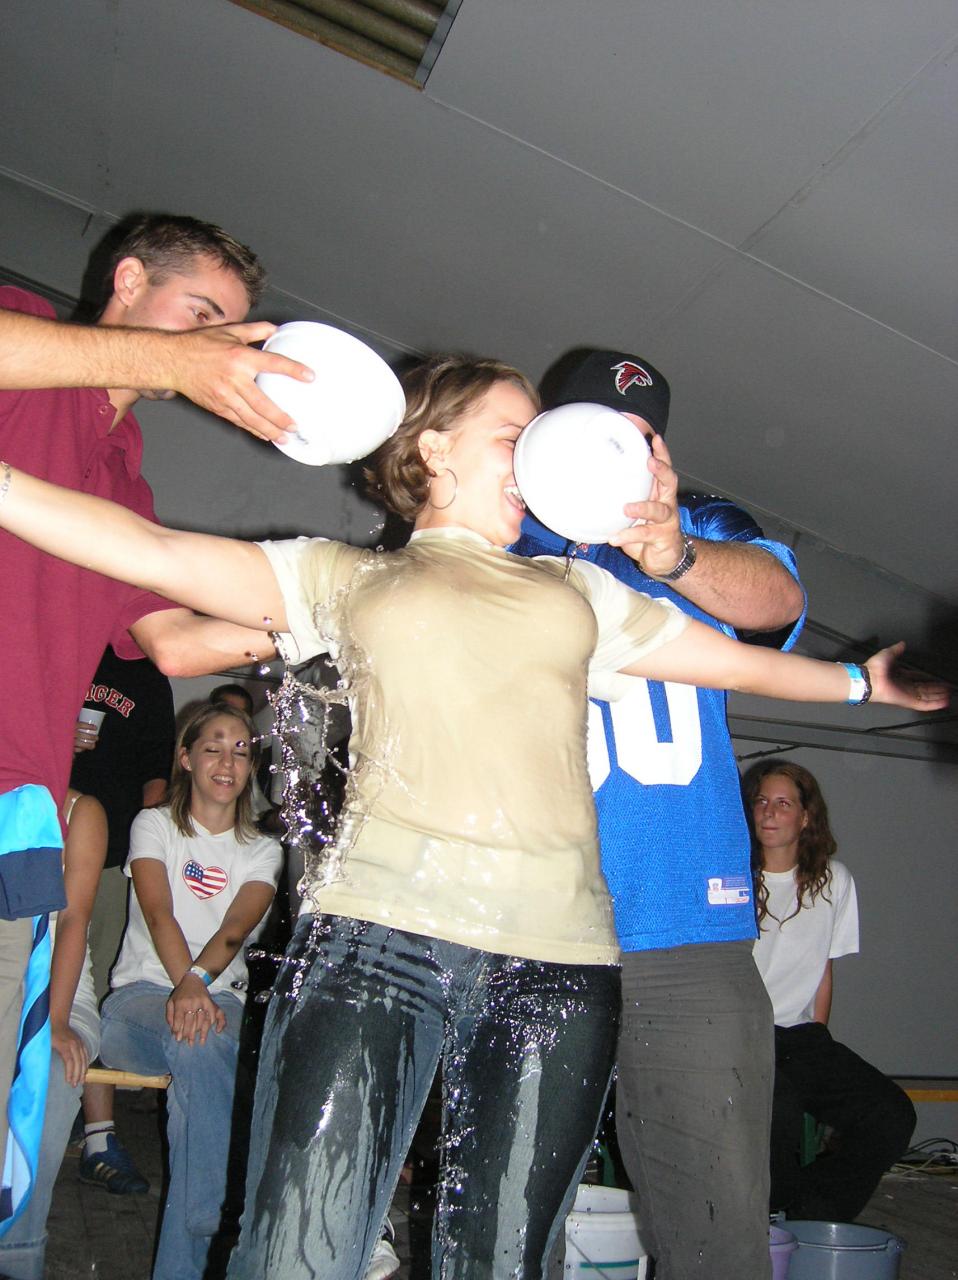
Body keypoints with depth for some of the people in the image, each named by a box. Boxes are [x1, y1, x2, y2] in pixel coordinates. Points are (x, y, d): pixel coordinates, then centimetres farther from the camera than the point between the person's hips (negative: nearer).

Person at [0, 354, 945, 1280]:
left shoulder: (574, 590, 25)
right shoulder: (345, 576, 16)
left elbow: (736, 660, 32)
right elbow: (152, 552, 7)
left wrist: (861, 680, 39)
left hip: (556, 959, 3)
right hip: (379, 934, -2)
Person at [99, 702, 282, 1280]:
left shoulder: (263, 850, 14)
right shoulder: (154, 825, 11)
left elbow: (235, 930, -7)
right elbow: (159, 914, -9)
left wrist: (198, 982, -29)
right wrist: (185, 988, -27)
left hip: (220, 995, 1)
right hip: (139, 994, -1)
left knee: (200, 1052, -35)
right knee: (199, 1047, -36)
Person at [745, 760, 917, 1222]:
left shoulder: (833, 880, 8)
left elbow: (823, 971, 13)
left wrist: (816, 1053, 6)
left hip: (797, 1033, 4)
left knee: (891, 1116, -17)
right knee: (779, 1110, -32)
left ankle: (811, 1221, 1)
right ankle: (776, 1218, -1)